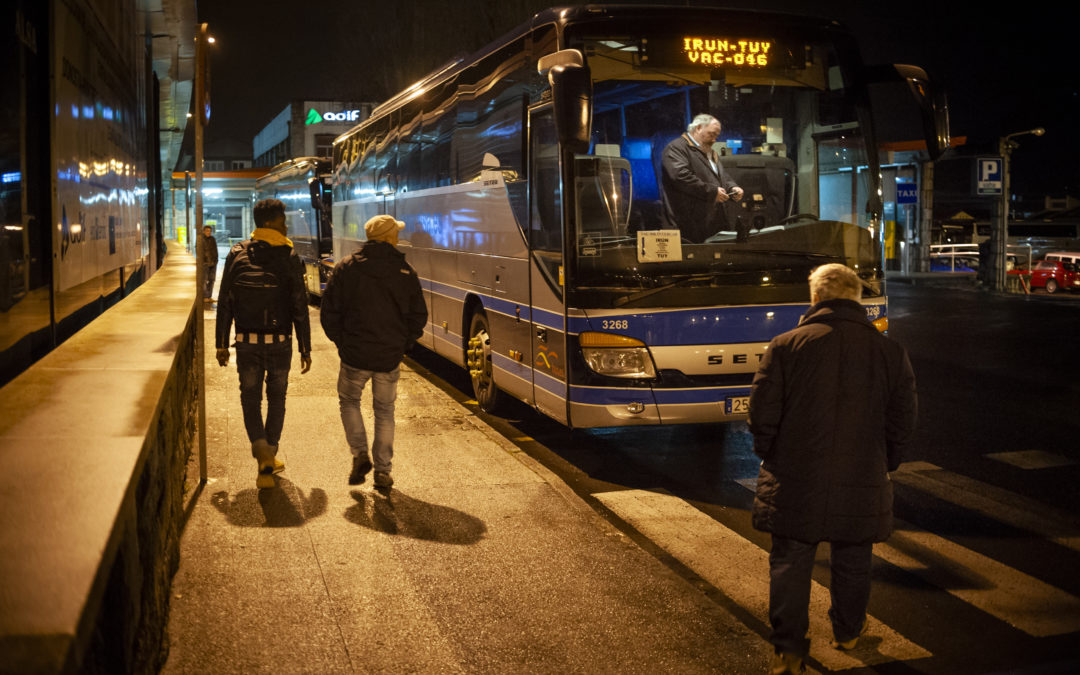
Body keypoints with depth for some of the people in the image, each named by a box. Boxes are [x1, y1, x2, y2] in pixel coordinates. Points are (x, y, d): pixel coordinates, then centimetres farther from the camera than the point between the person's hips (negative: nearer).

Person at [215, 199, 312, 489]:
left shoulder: (237, 255, 0)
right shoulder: (289, 257, -7)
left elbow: (225, 303, 0)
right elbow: (300, 307, -8)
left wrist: (221, 344, 7)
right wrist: (305, 348, -1)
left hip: (247, 342, 1)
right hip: (280, 342, -1)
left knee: (250, 398, 11)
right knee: (276, 399, 15)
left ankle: (262, 454, -10)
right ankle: (269, 459, 18)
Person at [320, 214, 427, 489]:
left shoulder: (347, 268, -3)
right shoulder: (405, 273, 0)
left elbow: (329, 311, -3)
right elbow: (418, 317, 3)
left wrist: (342, 342, 8)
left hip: (355, 355, -1)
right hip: (390, 357, 1)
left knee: (348, 401, 22)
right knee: (384, 412, 16)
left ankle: (360, 454, 7)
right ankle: (383, 471, 15)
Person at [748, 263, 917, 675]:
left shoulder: (785, 346, -8)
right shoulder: (891, 353, -1)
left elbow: (763, 414, -7)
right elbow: (902, 425, 3)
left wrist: (769, 457, 9)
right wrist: (883, 466, 17)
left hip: (794, 485, -2)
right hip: (861, 486, 2)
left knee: (789, 565, 8)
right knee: (852, 564, 20)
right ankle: (847, 631, 39)